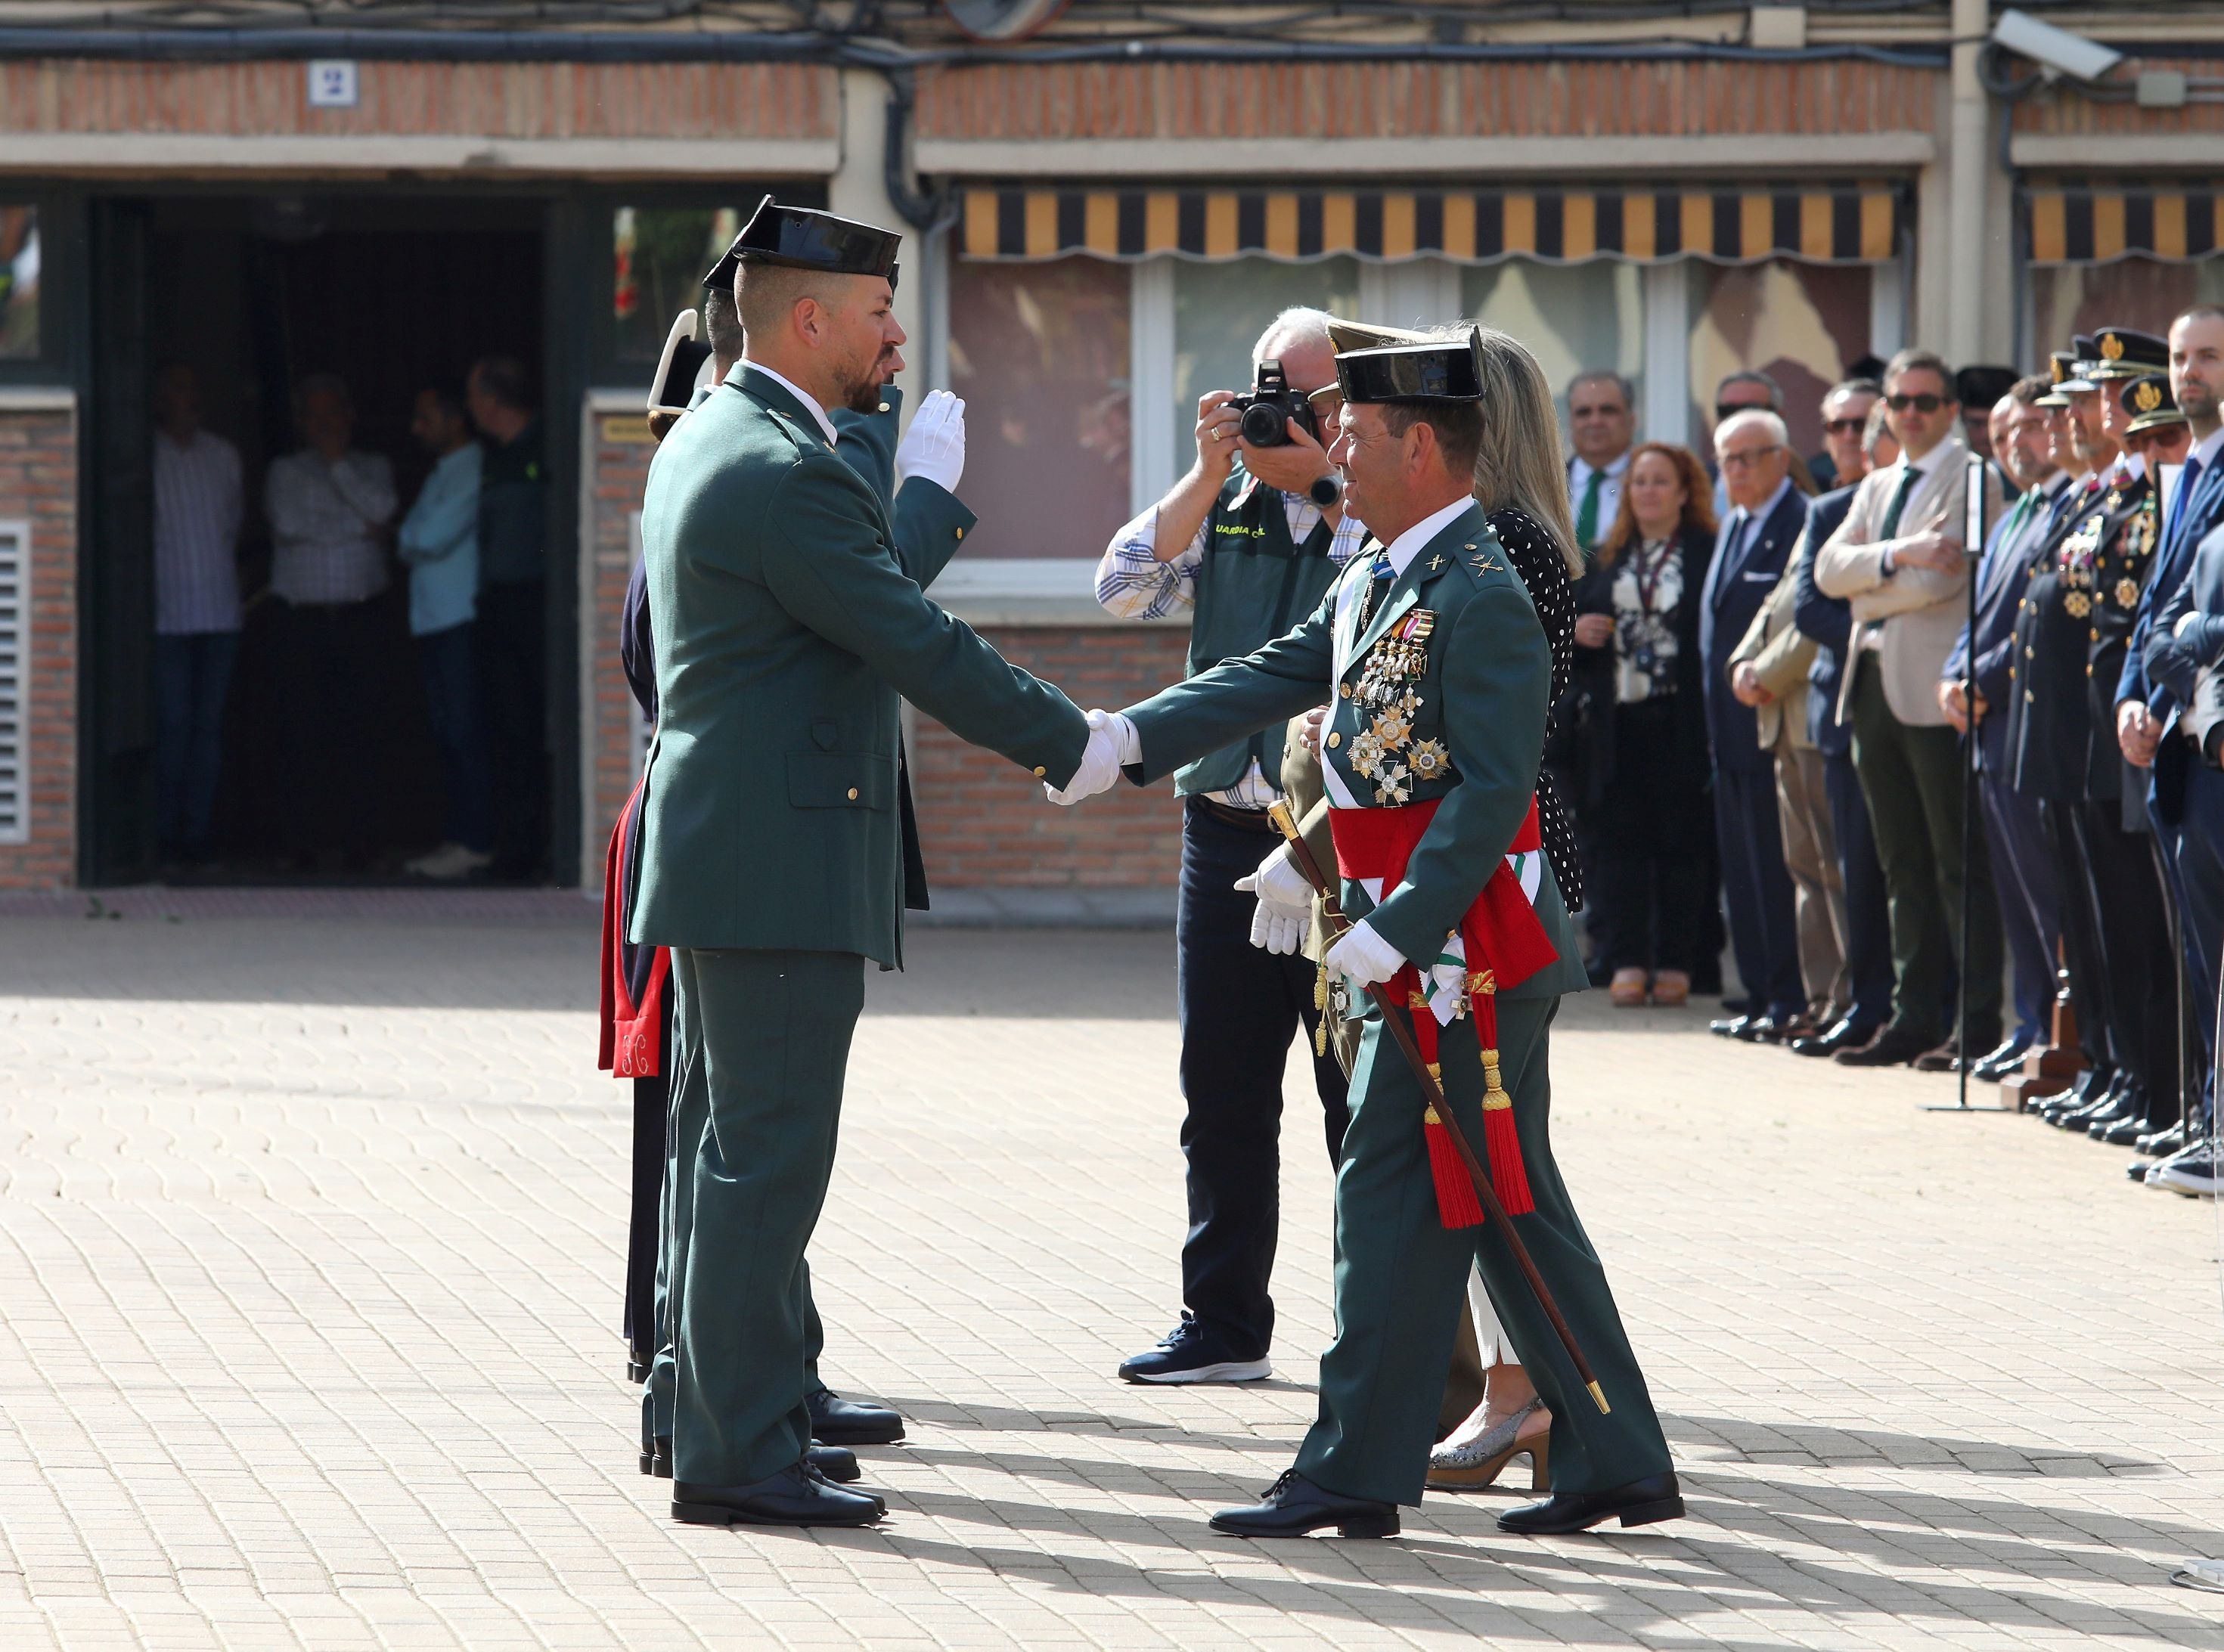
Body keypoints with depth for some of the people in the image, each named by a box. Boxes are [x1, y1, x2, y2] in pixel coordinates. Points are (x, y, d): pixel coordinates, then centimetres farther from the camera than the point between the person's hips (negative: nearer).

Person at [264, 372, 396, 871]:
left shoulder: (373, 468, 15)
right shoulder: (285, 473, 12)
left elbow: (381, 509, -5)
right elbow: (289, 522, -6)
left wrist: (338, 464, -2)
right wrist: (357, 527, -3)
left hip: (357, 618, 1)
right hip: (301, 618, -1)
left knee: (355, 732, -5)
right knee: (305, 732, -5)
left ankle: (354, 843, -1)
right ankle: (309, 843, -2)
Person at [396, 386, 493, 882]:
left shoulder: (473, 473, -11)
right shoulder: (441, 474, 21)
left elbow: (434, 537, -18)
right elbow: (418, 541, 21)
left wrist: (405, 539, 1)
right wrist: (412, 544, -1)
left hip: (463, 619, -10)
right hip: (434, 618, 10)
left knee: (465, 733, -10)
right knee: (448, 734, 10)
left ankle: (474, 844, -10)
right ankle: (461, 837, 14)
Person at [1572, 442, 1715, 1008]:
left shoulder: (1709, 554, -2)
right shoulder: (1608, 560, 15)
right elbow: (1575, 616, 23)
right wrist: (1576, 631, -1)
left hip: (1682, 721, -4)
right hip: (1620, 719, 4)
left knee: (1681, 839, 0)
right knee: (1619, 837, -2)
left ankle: (1675, 962, 5)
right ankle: (1627, 961, -1)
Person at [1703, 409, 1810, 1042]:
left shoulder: (1802, 522, -11)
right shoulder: (1733, 527, 20)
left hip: (1774, 722, -9)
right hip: (1731, 723, 9)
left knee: (1777, 866, -7)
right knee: (1742, 870, 9)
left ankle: (1790, 1005, -3)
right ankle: (1760, 997, 14)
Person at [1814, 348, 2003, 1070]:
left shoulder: (1972, 481, -4)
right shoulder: (1877, 488, 20)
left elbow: (1941, 579, -15)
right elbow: (1830, 568, 6)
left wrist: (1868, 591, -3)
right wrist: (1895, 555, -11)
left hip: (1938, 691, -7)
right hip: (1876, 685, 7)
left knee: (1961, 866, -6)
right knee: (1904, 866, 9)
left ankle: (1983, 1023, -4)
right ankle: (1915, 1016, 12)